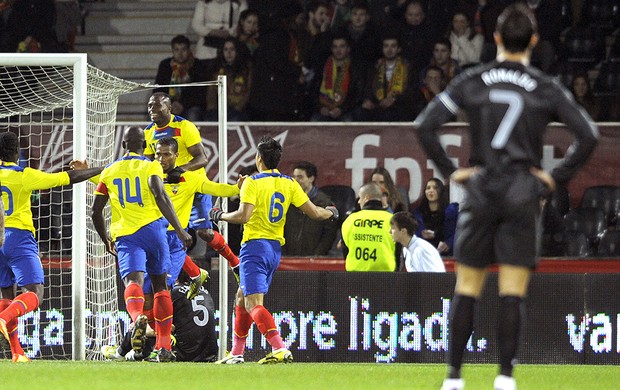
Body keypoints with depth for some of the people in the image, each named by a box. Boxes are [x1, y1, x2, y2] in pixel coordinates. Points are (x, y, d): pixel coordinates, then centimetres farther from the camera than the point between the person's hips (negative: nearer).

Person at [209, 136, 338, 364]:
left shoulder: (252, 183, -9)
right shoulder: (289, 184, 8)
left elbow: (243, 216, -20)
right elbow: (315, 213, 5)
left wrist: (220, 216, -2)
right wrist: (331, 213, 27)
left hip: (255, 245, -7)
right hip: (276, 248, 7)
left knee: (253, 304, -14)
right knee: (242, 297, 21)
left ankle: (279, 348, -33)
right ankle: (236, 353, 26)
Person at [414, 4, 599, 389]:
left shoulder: (472, 82, 2)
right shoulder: (546, 88, 0)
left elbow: (426, 126, -4)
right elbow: (588, 134, -6)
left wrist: (450, 170, 3)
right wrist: (557, 176, 1)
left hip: (480, 190, 1)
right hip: (524, 194, -1)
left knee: (466, 289, 8)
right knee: (513, 293, -1)